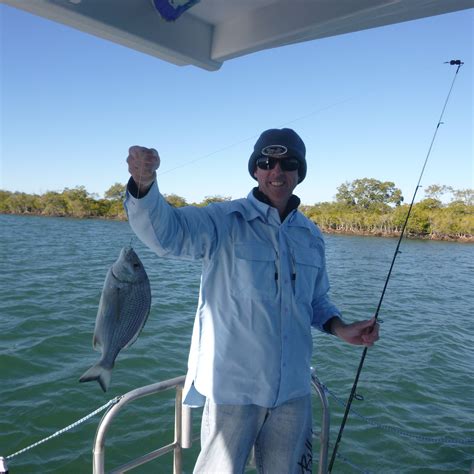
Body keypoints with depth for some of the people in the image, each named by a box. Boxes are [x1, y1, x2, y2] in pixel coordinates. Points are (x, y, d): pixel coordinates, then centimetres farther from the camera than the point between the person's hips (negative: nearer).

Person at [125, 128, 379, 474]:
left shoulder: (311, 235, 5)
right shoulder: (225, 221, -12)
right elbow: (166, 232, -30)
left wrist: (341, 329, -2)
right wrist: (144, 183, -48)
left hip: (293, 389, 5)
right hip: (234, 386, -5)